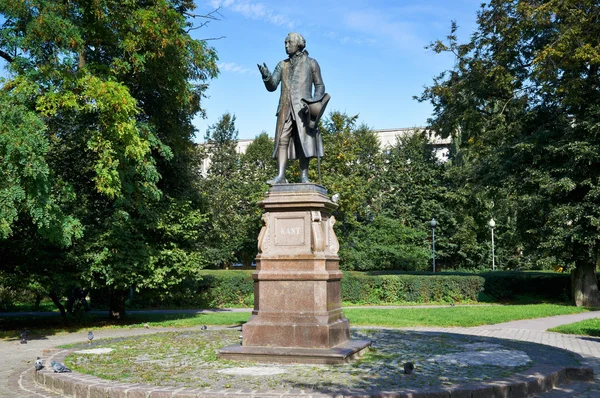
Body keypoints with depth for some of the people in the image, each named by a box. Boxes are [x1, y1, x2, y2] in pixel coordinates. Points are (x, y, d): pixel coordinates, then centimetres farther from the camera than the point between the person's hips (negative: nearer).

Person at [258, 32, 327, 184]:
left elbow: (320, 86, 10)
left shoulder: (310, 63, 11)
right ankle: (280, 176, -14)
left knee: (304, 141, -8)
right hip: (285, 107, 3)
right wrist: (266, 75, -10)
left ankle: (304, 176, -7)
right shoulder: (282, 65, 18)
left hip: (303, 107, -2)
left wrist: (316, 102, -9)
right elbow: (272, 86, 11)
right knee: (282, 140, -9)